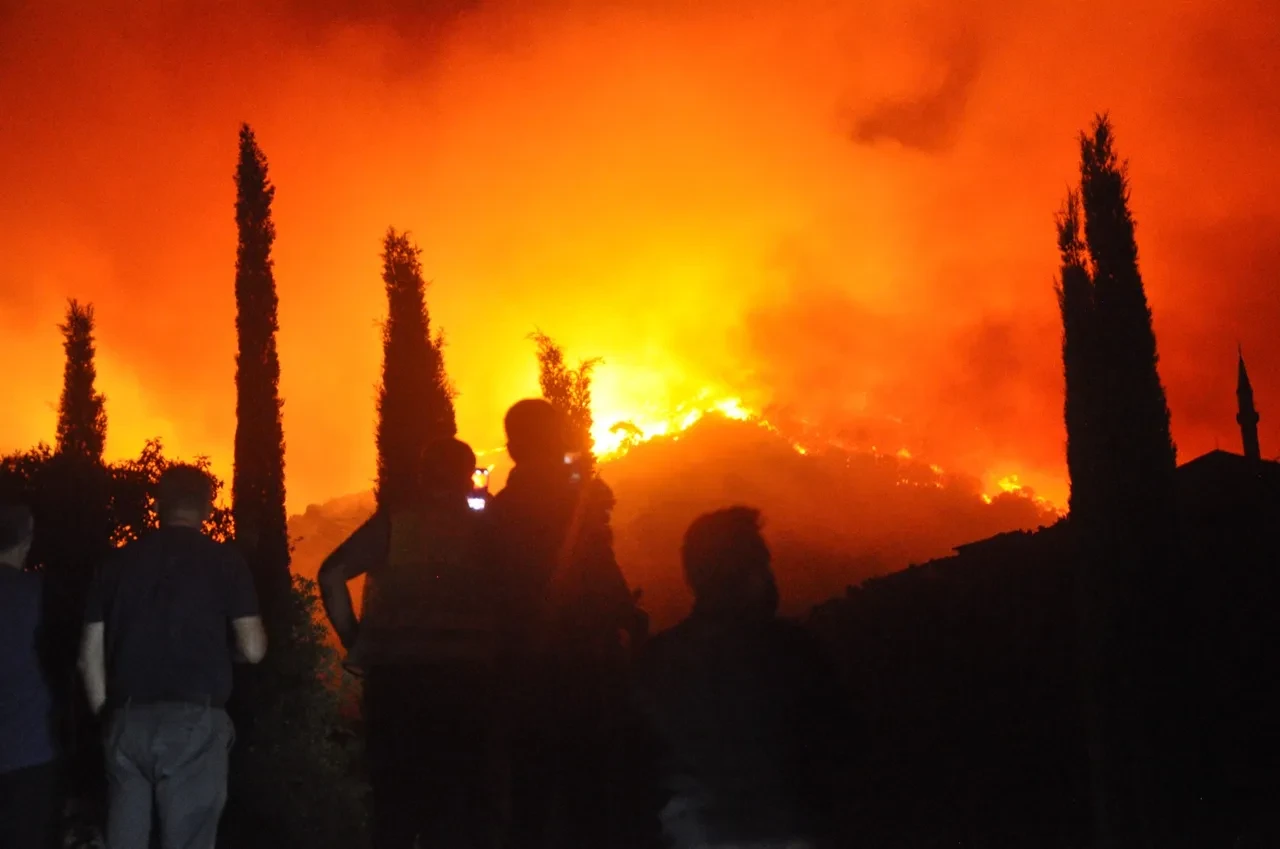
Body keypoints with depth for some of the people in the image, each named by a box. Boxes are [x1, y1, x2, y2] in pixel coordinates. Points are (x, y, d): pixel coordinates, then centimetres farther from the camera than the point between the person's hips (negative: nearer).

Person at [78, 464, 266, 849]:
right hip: (194, 722, -3)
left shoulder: (119, 561, 10)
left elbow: (90, 656, 9)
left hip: (128, 721, 3)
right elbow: (252, 649, -1)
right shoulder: (223, 559, 2)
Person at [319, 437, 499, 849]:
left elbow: (332, 573, -7)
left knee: (396, 797, 12)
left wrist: (355, 641, -2)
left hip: (396, 675, 0)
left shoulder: (395, 522, 1)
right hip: (467, 678, 0)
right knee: (466, 802, 11)